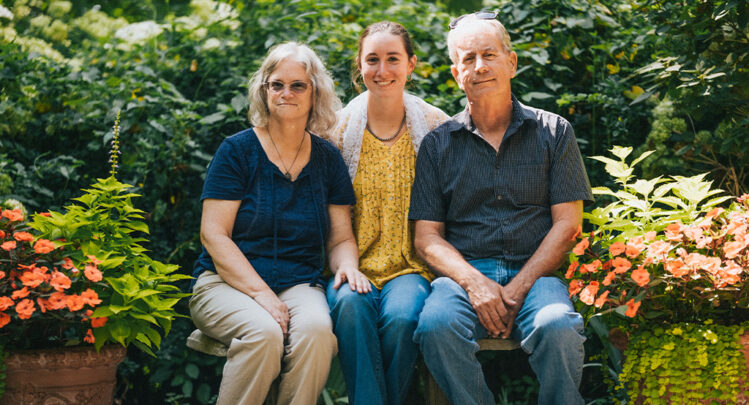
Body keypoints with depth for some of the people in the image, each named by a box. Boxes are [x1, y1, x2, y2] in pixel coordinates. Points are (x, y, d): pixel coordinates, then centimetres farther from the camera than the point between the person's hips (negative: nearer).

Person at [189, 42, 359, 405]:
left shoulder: (327, 158, 11)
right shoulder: (237, 150, 1)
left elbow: (341, 239, 13)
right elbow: (214, 234, -6)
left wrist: (348, 268, -12)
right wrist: (260, 293, -17)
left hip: (300, 285, 2)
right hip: (228, 283, -2)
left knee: (316, 328, -32)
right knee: (264, 332, -34)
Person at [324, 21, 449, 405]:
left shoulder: (435, 126, 3)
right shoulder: (339, 128, 5)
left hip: (411, 267, 0)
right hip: (355, 265, 1)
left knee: (402, 316, -32)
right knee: (351, 306, -33)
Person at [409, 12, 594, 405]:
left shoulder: (554, 132, 11)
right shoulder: (438, 144, 13)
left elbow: (566, 224, 4)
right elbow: (427, 237, 7)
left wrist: (517, 289, -9)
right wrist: (474, 282, -13)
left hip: (534, 272, 0)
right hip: (463, 273, 1)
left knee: (558, 327, -34)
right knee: (437, 325, -32)